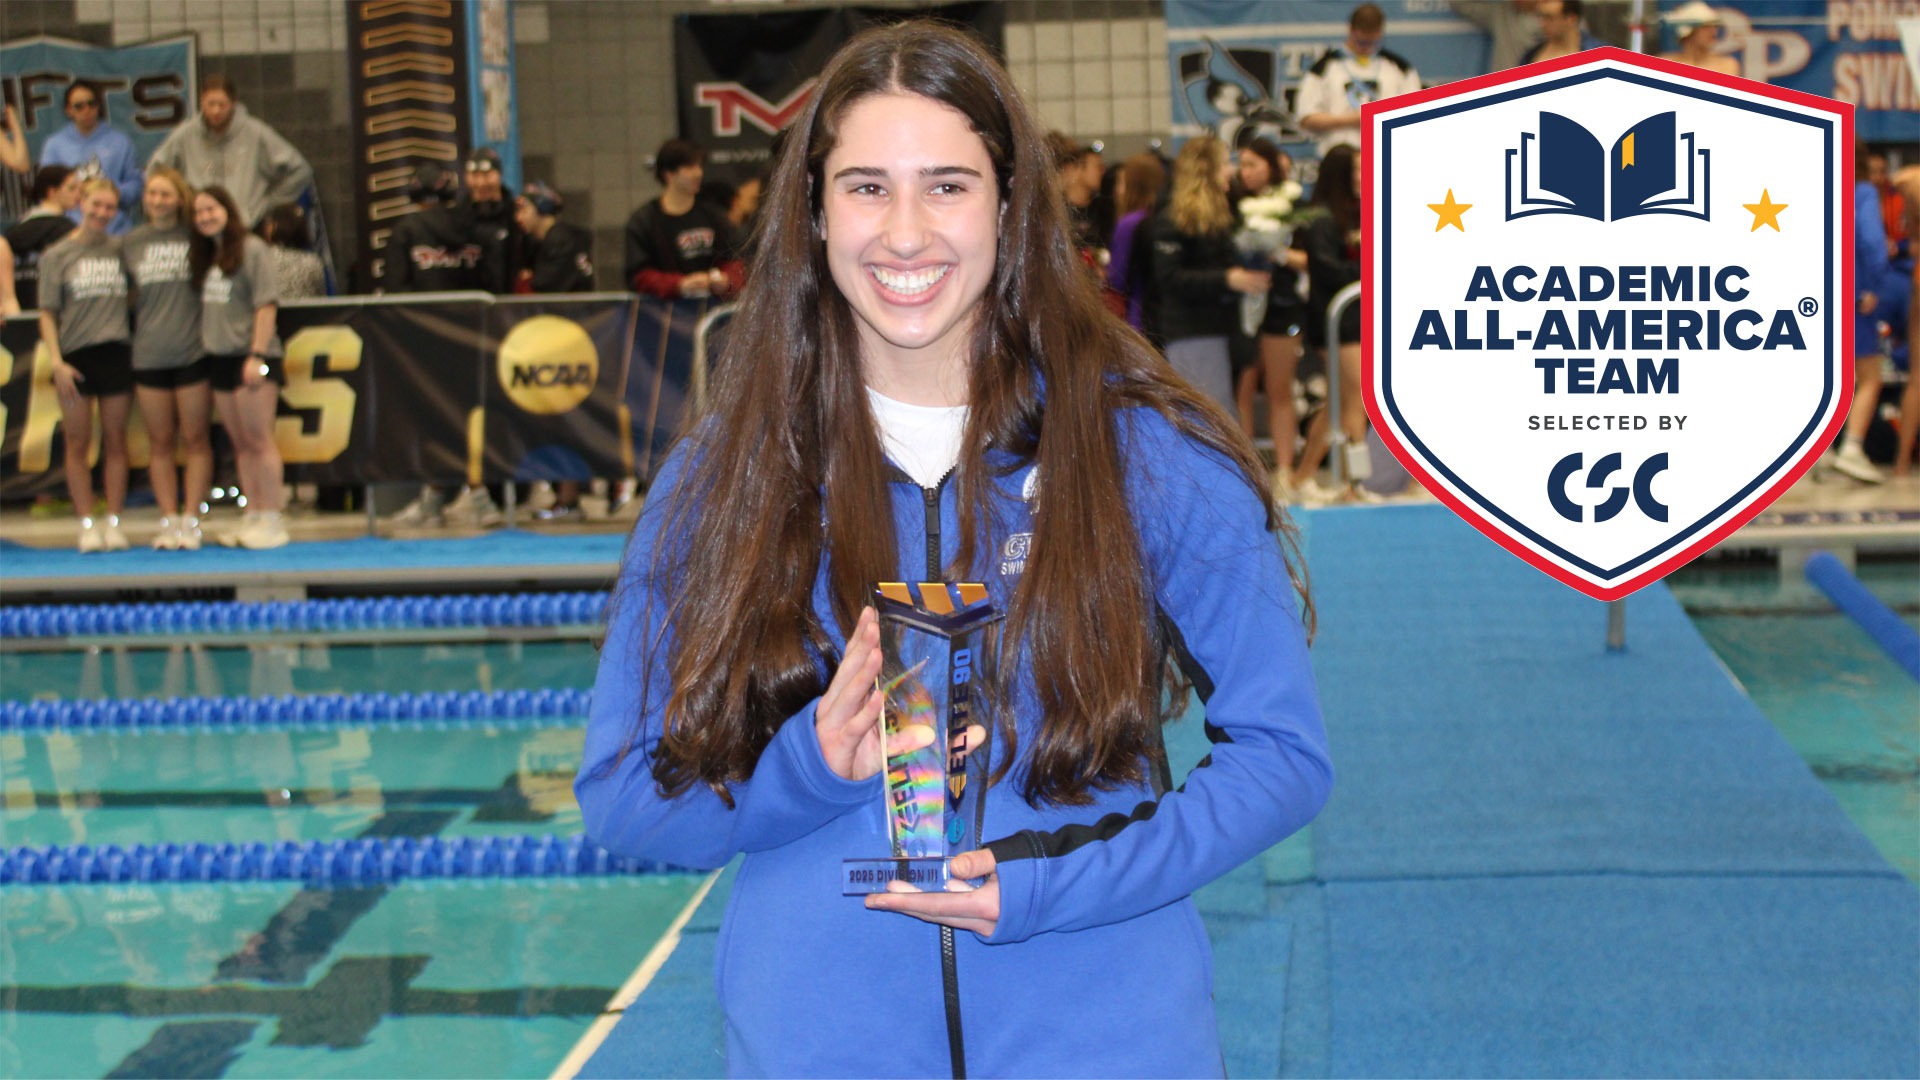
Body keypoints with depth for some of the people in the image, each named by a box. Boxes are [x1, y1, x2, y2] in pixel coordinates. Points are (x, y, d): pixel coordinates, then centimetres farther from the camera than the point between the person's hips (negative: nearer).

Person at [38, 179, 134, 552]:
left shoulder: (122, 249, 7)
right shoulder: (57, 255, 2)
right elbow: (48, 314, 0)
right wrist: (57, 362, -10)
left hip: (115, 353, 2)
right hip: (75, 356, -2)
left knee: (115, 442, 5)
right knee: (78, 444, 2)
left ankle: (113, 522, 11)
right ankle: (87, 525, 8)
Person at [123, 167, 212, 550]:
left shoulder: (196, 238, 1)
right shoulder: (131, 243, 9)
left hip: (193, 353, -3)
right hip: (148, 356, 3)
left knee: (195, 439, 1)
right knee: (161, 443, 6)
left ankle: (190, 520, 5)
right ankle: (168, 521, 10)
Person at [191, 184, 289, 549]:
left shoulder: (252, 249, -5)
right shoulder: (205, 256, 16)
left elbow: (266, 304, -10)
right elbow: (207, 309, 18)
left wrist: (257, 355, -16)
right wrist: (204, 354, 9)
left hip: (250, 357, -7)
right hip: (219, 359, 7)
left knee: (259, 439, -7)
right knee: (240, 443, 8)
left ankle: (272, 521, -5)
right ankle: (252, 518, 11)